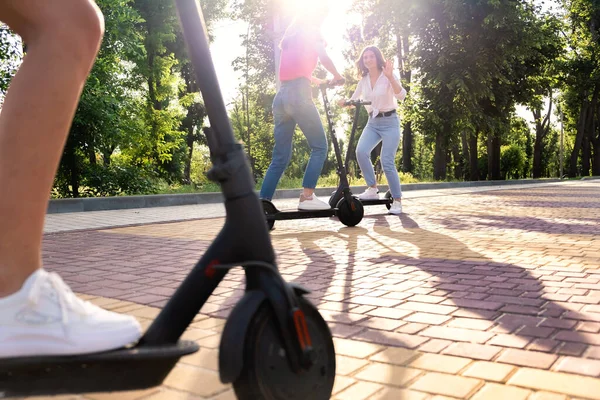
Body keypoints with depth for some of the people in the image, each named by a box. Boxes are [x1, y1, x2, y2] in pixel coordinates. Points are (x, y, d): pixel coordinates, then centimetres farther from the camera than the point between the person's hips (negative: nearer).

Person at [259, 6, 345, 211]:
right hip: (298, 95, -7)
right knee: (319, 147, -1)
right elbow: (323, 57, -8)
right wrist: (337, 76, 9)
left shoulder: (290, 36, 29)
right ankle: (307, 197, -12)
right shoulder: (311, 31, 8)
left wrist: (318, 81, 46)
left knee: (280, 157, 6)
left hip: (280, 97, 7)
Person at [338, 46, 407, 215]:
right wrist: (344, 102, -10)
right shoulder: (364, 80, 6)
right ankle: (372, 189, -7)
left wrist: (390, 76, -36)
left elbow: (401, 96, -25)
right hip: (372, 122, 5)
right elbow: (354, 100, 12)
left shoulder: (388, 76, -9)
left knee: (387, 162, -13)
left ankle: (397, 201, 0)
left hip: (389, 122, -4)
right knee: (361, 151, -22)